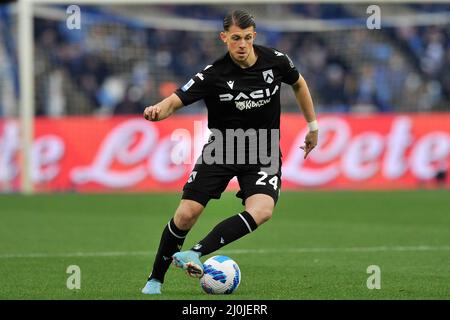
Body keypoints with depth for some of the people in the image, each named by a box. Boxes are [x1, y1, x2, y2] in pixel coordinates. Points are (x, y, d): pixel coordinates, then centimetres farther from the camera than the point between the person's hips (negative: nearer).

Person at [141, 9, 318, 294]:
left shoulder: (276, 61, -9)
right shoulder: (213, 75, -17)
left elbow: (299, 84, 12)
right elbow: (176, 100, -22)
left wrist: (313, 126, 18)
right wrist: (157, 111, -46)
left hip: (263, 154, 1)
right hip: (221, 150, -1)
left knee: (262, 211, -28)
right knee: (186, 215, -10)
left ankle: (196, 254, -28)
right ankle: (156, 280, 10)